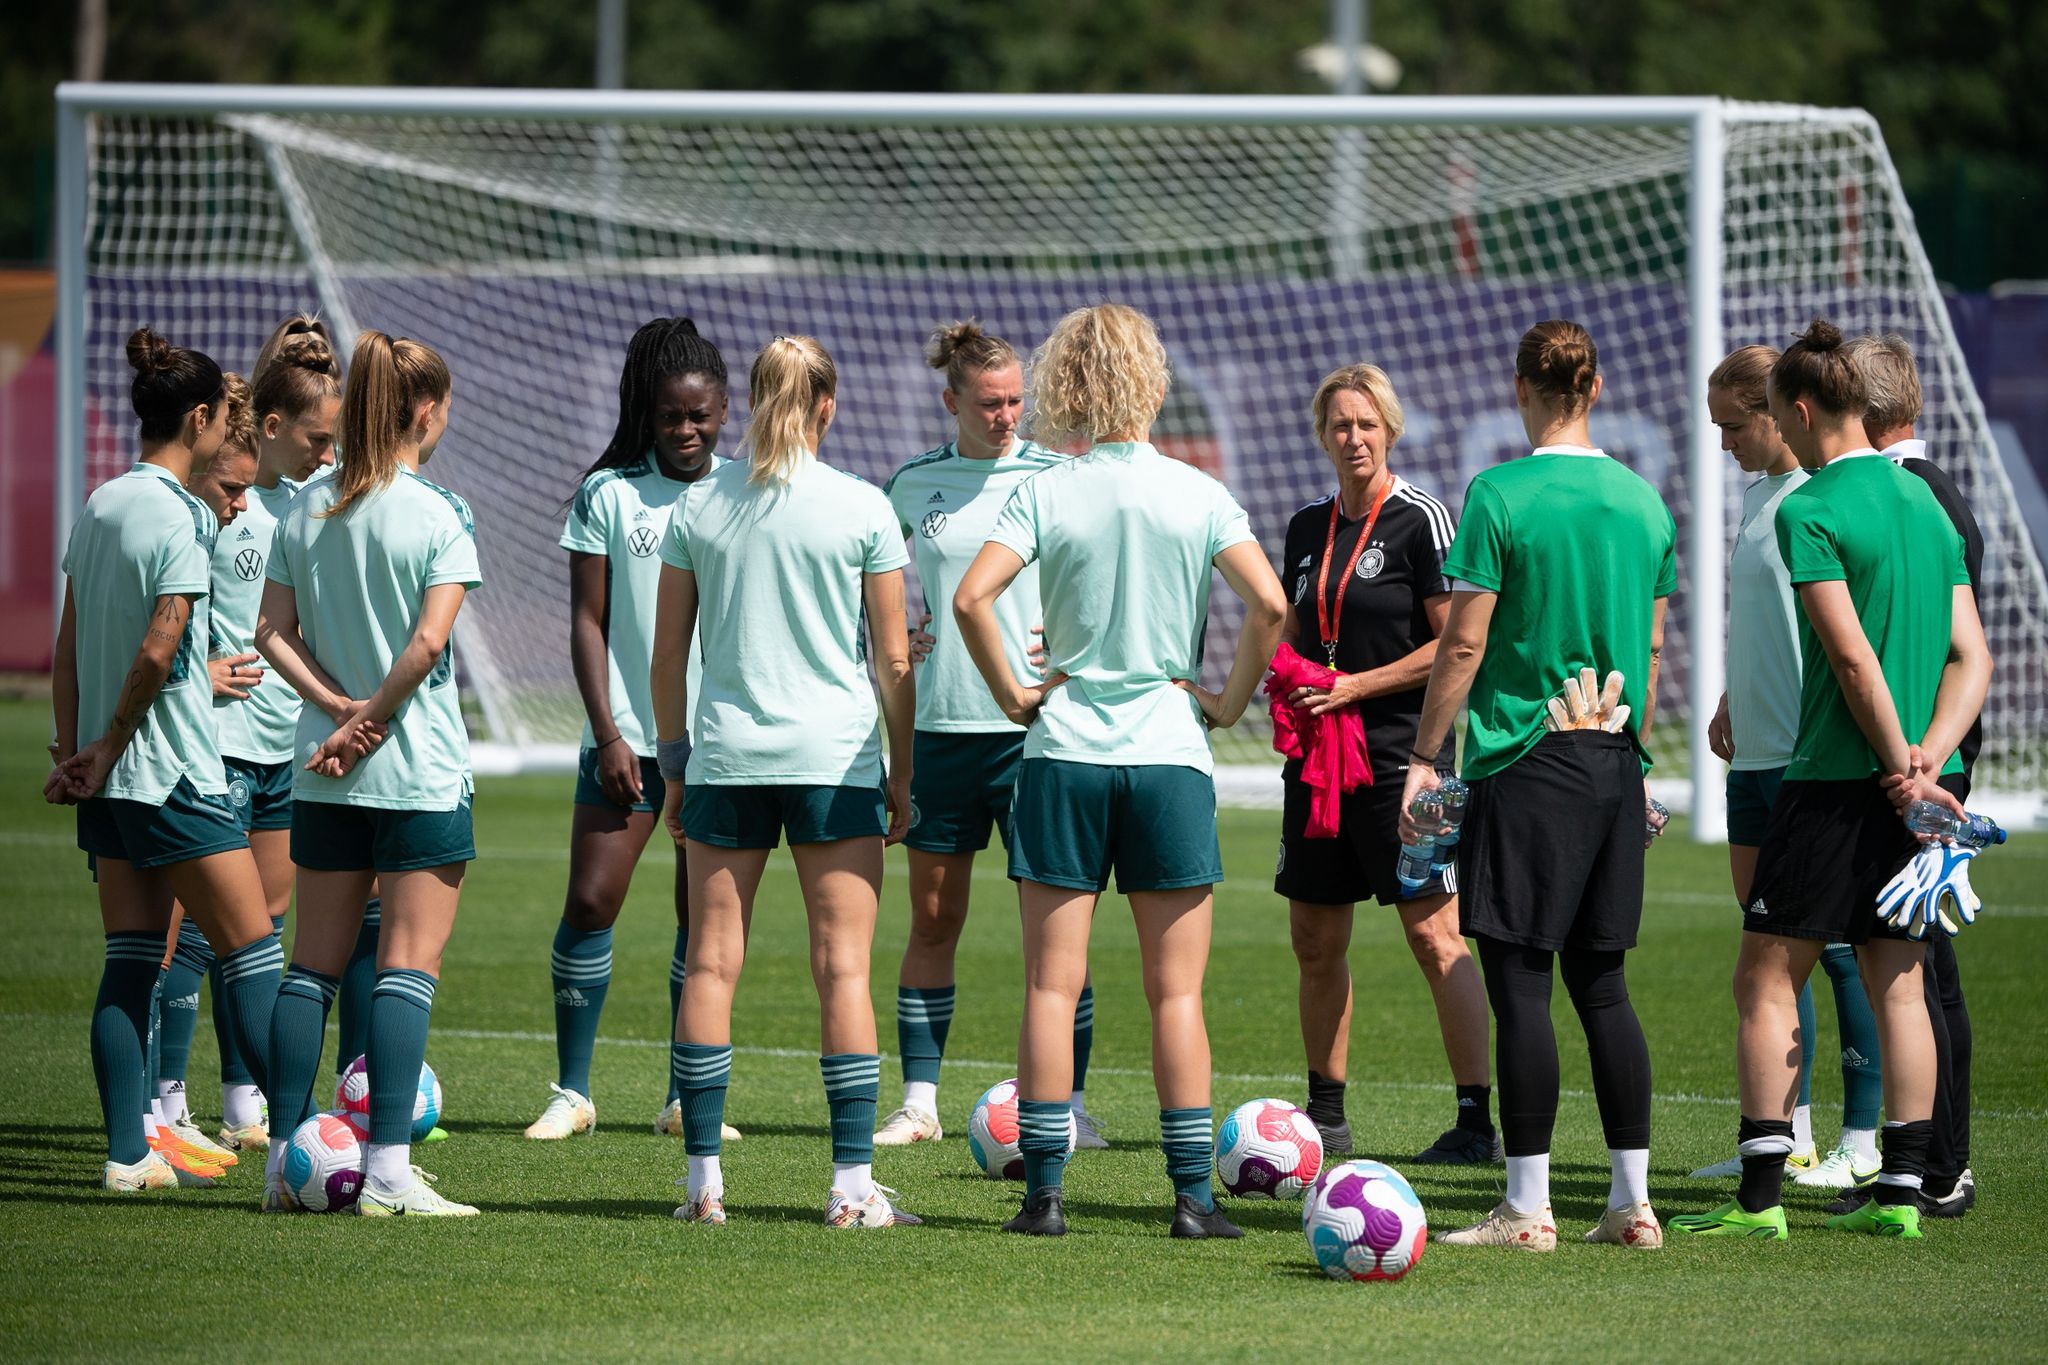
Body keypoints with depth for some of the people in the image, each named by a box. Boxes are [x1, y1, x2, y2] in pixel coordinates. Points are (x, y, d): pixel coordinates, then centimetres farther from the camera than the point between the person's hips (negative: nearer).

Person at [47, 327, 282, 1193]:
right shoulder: (179, 517, -14)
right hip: (173, 774, -8)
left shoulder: (98, 506, 11)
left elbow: (69, 645, 12)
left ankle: (129, 1151, 4)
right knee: (251, 950, -3)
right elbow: (156, 650, -18)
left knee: (130, 960, 7)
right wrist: (105, 753, -8)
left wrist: (74, 750, 12)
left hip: (109, 779, 8)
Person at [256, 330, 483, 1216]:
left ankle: (284, 1157, 10)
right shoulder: (440, 517, -10)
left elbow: (273, 631, 3)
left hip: (323, 773, 5)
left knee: (314, 962, 11)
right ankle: (387, 1170, -9)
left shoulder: (305, 510, 6)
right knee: (409, 964, -3)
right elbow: (429, 640, -18)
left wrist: (335, 705, -3)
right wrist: (374, 719, -8)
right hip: (421, 772, -5)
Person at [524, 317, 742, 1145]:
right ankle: (572, 1092, 1)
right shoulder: (608, 495, 1)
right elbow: (587, 619, 1)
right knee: (590, 902, -7)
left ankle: (687, 1099, 10)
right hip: (629, 735, -1)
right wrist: (606, 731, -7)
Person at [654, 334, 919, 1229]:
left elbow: (667, 657, 7)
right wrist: (902, 770, 9)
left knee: (711, 963, 6)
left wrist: (673, 764, 17)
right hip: (835, 754, -2)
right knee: (844, 967, 0)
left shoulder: (699, 507, 4)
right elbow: (895, 660, -1)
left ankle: (704, 1179, 3)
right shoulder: (862, 508, -2)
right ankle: (852, 1184, -4)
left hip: (725, 753, 2)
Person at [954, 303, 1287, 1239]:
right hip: (1170, 756, 0)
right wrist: (1228, 702, 1)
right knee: (1177, 993, 4)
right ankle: (1192, 1195, 1)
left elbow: (970, 598, -14)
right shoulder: (1197, 494, -1)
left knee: (1052, 986, 4)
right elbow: (1268, 603, -12)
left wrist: (1016, 696, -2)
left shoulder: (1046, 492, -2)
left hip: (1063, 752, 0)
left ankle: (1044, 1190, 1)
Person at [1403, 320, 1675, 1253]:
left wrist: (1426, 756, -3)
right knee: (1602, 982, 11)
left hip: (1525, 757, -6)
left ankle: (1528, 1207, -4)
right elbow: (1651, 649, 14)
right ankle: (1633, 1201, 10)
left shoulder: (1501, 496, -9)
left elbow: (1465, 642, -10)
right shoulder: (1642, 502, 8)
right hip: (1613, 759, 6)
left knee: (1519, 982, -3)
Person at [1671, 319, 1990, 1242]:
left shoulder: (1810, 510, -11)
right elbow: (1972, 657, 8)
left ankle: (1761, 1196, -5)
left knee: (1766, 982, -1)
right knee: (1897, 983, 10)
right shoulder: (1927, 505, 13)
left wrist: (1897, 765, -11)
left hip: (1839, 779, -7)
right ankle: (1900, 1191, 8)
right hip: (1916, 781, 7)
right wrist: (1927, 759, -3)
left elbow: (1853, 657, -18)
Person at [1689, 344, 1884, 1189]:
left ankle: (1863, 1143, 0)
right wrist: (1730, 702, 18)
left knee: (1837, 944, -5)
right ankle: (1787, 1136, 15)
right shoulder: (1757, 493, 15)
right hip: (1757, 753, 9)